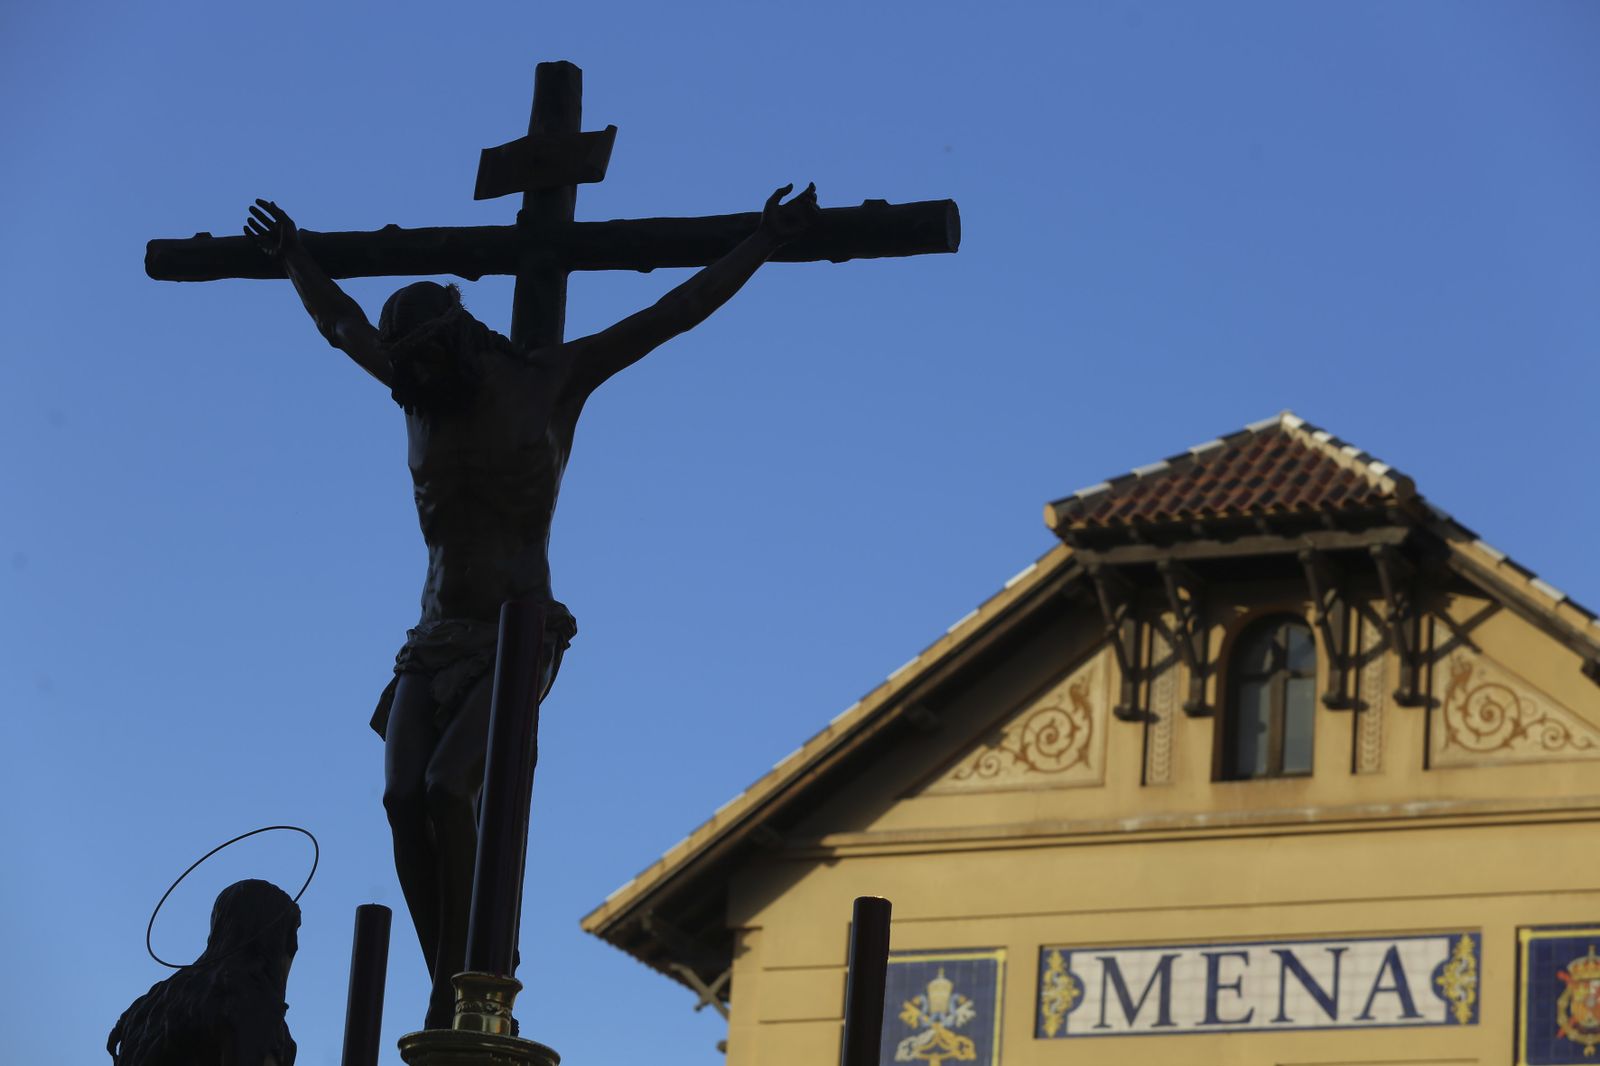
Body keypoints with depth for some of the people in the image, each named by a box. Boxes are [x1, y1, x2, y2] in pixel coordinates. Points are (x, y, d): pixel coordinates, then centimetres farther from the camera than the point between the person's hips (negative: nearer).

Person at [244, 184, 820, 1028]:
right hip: (437, 639, 5)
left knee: (446, 787, -27)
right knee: (403, 798, -18)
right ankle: (453, 998, -19)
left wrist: (766, 240, 5)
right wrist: (294, 261, 43)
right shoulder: (422, 394, 12)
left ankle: (453, 995, -24)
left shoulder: (550, 382, 0)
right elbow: (341, 323, 32)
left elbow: (677, 312, 4)